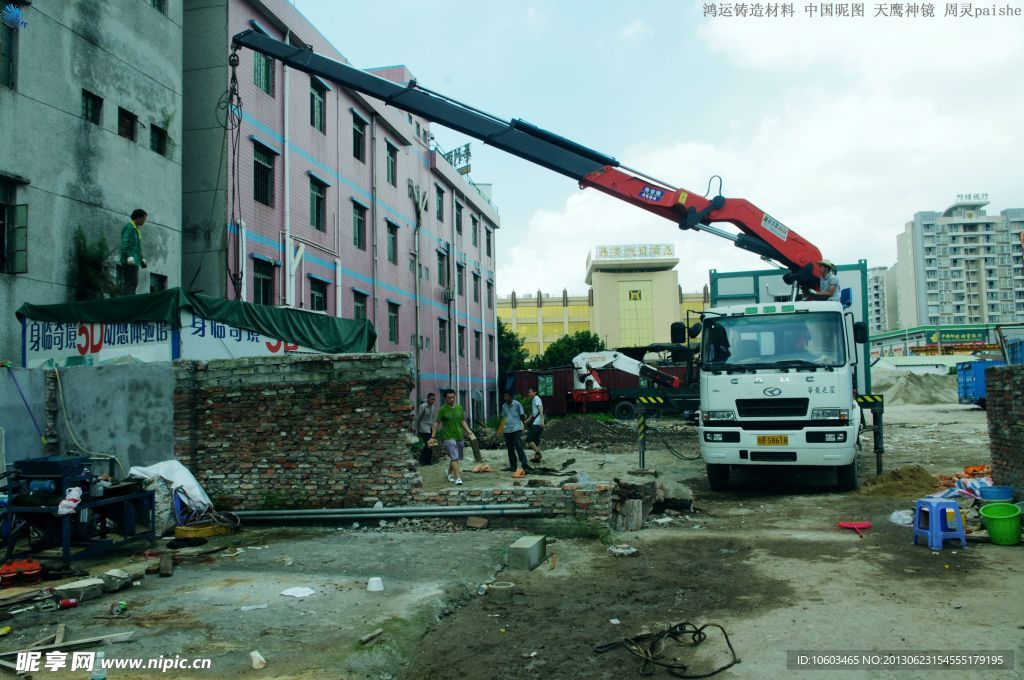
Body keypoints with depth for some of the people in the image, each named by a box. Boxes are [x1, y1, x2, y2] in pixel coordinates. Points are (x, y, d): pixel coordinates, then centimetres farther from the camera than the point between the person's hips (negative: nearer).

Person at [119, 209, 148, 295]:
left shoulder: (136, 229, 25)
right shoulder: (129, 228, -7)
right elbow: (125, 244, -18)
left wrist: (142, 259, 26)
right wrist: (129, 256, -28)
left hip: (134, 261, 11)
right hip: (130, 262, -11)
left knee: (133, 283, 9)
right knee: (131, 283, -17)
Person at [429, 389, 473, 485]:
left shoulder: (459, 408, 7)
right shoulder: (442, 410, -6)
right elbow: (437, 423, -3)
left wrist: (468, 430, -2)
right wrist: (433, 436, -7)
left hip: (459, 436, 5)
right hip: (449, 437, -5)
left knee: (455, 457, 14)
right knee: (454, 457, -14)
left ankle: (449, 472, 37)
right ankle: (458, 477, -15)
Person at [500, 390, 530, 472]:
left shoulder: (517, 404, -2)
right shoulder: (504, 406, 13)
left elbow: (522, 416, 1)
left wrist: (524, 417, -17)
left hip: (516, 429, -5)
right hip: (507, 430, 5)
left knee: (519, 447, -17)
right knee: (510, 449, 6)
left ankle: (524, 463, -21)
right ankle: (513, 466, 12)